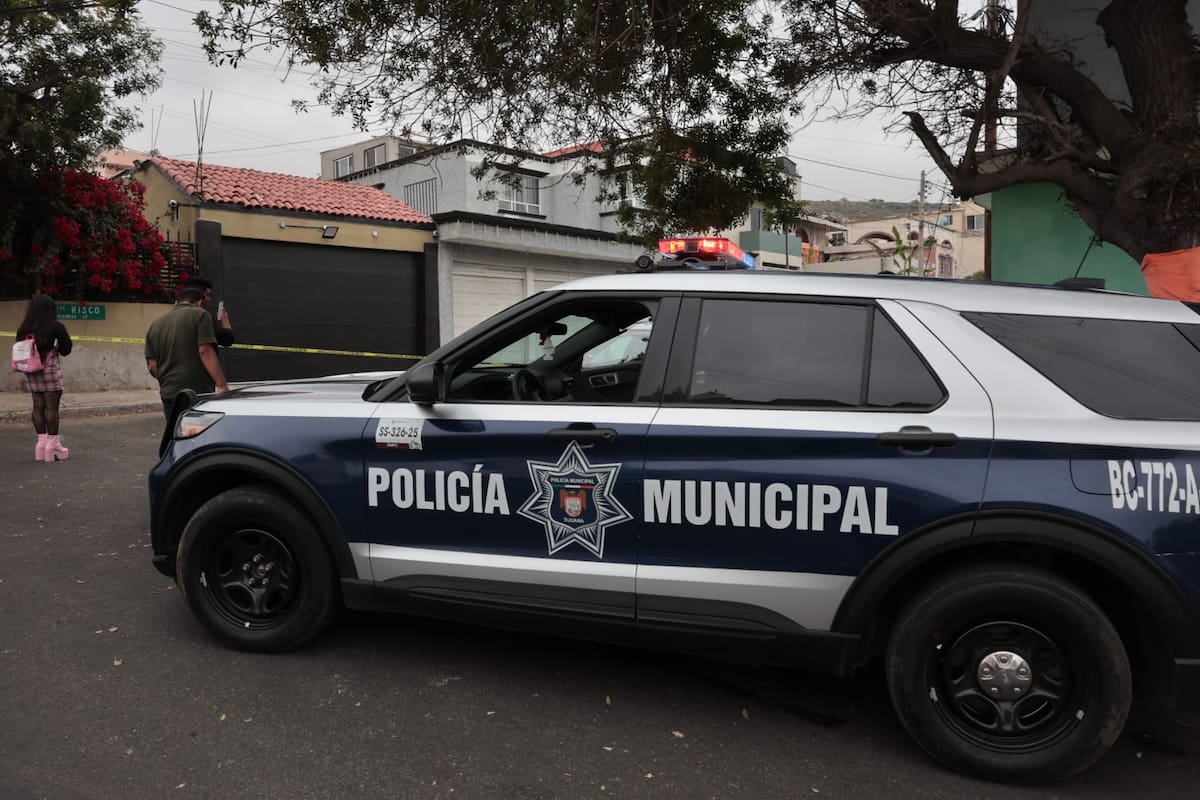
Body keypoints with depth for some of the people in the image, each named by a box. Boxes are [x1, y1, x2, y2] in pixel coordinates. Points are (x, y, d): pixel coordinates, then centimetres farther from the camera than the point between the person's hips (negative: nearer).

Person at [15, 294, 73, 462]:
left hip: (31, 372, 5)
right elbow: (66, 349, -6)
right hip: (50, 370, -5)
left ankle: (42, 441, 14)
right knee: (52, 407, -2)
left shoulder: (24, 328, 5)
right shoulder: (56, 327, -10)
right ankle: (53, 444, 0)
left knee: (38, 407, 10)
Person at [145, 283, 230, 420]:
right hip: (199, 393, -6)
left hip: (169, 395, 6)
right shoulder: (200, 315, -3)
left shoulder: (156, 324, 16)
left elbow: (152, 365, 12)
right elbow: (205, 351, -14)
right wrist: (222, 386, -17)